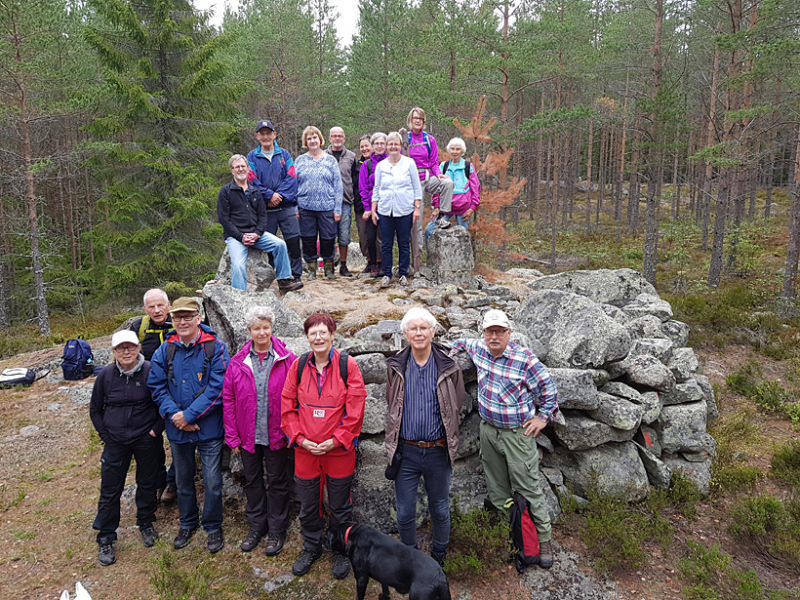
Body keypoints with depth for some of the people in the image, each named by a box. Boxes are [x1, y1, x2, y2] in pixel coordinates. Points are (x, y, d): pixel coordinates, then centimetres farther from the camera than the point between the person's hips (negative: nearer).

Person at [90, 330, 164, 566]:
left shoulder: (151, 372, -11)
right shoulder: (106, 375, -4)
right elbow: (95, 410, 8)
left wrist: (157, 429, -6)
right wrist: (106, 436, 2)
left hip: (146, 440, -1)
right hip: (116, 443, 1)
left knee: (147, 484, 14)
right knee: (110, 490, 6)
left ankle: (146, 523, 37)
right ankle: (105, 539, 21)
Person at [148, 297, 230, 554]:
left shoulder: (215, 347, -12)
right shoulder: (165, 350, -1)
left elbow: (217, 388, -16)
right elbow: (156, 386, 1)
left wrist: (189, 415, -18)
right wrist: (173, 413, -14)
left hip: (209, 428, -3)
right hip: (177, 428, 4)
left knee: (212, 482, 5)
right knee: (183, 480, 20)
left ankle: (213, 527, 28)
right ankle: (188, 523, 42)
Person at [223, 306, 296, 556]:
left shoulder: (287, 359, -8)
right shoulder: (237, 362, -2)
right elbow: (228, 400, 0)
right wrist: (232, 436, -1)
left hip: (276, 436, -2)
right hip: (248, 436, 3)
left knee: (277, 482, 11)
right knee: (252, 481, 17)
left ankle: (277, 530, 27)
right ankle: (257, 526, 35)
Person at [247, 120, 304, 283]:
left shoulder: (284, 154, 9)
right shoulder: (252, 157, 6)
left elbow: (291, 178, 0)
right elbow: (252, 181, -3)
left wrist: (280, 195, -13)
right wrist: (269, 195, -14)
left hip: (286, 206, 0)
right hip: (265, 208, 0)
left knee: (293, 240, -4)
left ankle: (296, 275, 6)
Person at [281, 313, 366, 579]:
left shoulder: (347, 365, -9)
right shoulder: (298, 366, 0)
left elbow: (355, 408, -9)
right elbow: (287, 406, 4)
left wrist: (336, 440, -13)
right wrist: (299, 438, -6)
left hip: (339, 451, -2)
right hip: (305, 451, 3)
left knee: (339, 507, 13)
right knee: (308, 505, 18)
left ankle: (341, 551, 35)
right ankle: (311, 548, 41)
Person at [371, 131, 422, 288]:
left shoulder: (409, 163, 2)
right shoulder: (381, 165, 8)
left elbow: (417, 187, 4)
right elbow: (376, 189, 13)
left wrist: (417, 208, -1)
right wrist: (373, 210, 8)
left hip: (405, 210, -1)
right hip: (385, 210, 2)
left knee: (404, 244, 4)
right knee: (386, 244, 3)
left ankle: (403, 274, 17)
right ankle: (387, 274, 14)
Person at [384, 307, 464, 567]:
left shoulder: (448, 367, -5)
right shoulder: (395, 367, -2)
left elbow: (456, 406, 8)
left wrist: (449, 441, 9)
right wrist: (394, 441, 11)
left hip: (438, 451, 0)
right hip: (406, 451, 1)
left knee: (440, 509, 15)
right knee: (404, 513, 9)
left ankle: (439, 555, 38)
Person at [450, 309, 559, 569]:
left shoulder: (525, 359, -17)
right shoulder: (479, 349, 0)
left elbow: (548, 387, -6)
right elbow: (464, 342, 24)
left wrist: (543, 416, -5)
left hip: (517, 434, -5)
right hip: (488, 429, 6)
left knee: (528, 488, 0)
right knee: (496, 487, 14)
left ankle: (543, 540, 12)